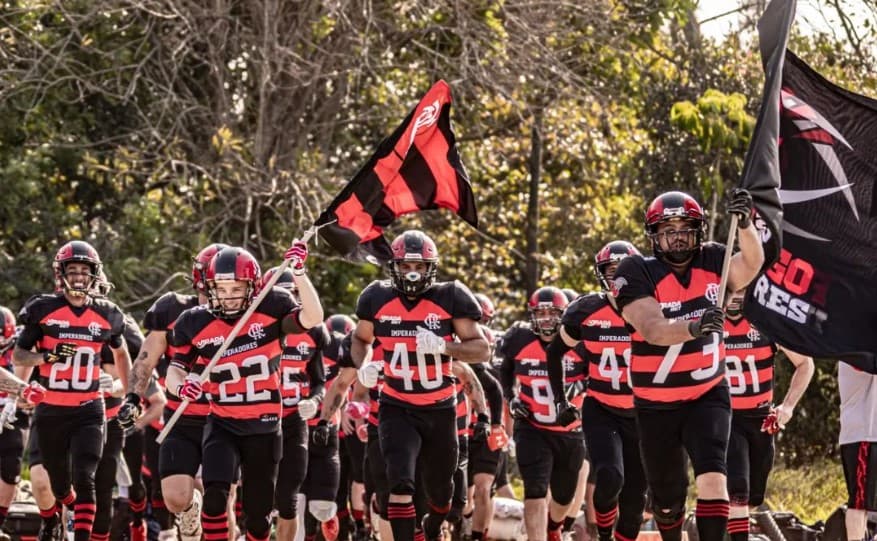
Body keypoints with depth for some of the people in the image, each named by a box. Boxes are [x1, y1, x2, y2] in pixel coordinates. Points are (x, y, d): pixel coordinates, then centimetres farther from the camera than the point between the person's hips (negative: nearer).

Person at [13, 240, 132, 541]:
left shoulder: (106, 315, 3)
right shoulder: (43, 310, -4)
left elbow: (120, 353, 22)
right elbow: (18, 356, -2)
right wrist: (47, 356, -21)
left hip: (88, 412, 1)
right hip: (51, 411, 0)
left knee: (84, 480, -14)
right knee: (57, 485, 11)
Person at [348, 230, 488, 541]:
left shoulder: (450, 299, -10)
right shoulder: (378, 299, -5)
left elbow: (481, 349, -9)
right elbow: (360, 340, 13)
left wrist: (443, 346, -27)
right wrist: (364, 365, -9)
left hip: (440, 410, 1)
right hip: (397, 409, -1)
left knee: (440, 488, 19)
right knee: (400, 483, -20)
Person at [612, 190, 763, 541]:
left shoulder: (712, 262, -4)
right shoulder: (637, 273, -14)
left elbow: (751, 265, -24)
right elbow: (652, 329, -28)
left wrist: (745, 224, -43)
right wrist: (694, 328, -47)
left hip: (708, 396, 1)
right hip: (656, 405, -1)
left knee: (712, 475, -22)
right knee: (667, 497, 13)